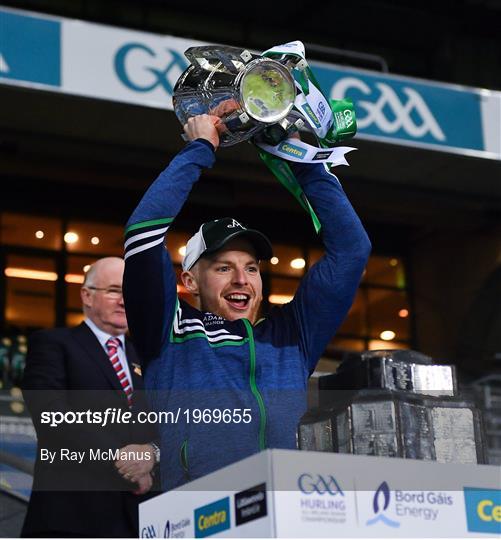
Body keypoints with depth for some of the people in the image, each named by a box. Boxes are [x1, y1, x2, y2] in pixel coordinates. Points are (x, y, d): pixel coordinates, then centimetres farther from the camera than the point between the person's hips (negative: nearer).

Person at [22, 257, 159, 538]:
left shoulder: (144, 356, 20)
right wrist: (117, 457, -16)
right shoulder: (51, 343, 3)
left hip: (138, 510, 5)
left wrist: (151, 451, -13)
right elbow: (52, 414, -11)